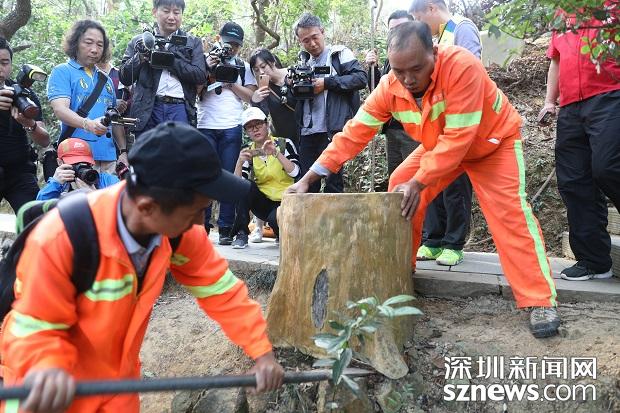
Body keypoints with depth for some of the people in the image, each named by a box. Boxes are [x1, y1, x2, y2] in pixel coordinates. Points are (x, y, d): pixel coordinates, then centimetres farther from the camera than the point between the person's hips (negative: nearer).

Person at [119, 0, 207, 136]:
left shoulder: (193, 43, 13)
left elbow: (200, 76, -1)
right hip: (147, 109, 0)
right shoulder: (140, 41, 13)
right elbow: (125, 78, 9)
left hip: (180, 109, 0)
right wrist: (140, 57, -8)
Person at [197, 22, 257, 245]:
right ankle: (201, 225, 4)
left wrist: (231, 82, -5)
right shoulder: (204, 61, 10)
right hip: (205, 126, -1)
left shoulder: (243, 67, 16)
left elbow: (251, 96, 6)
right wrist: (207, 70, -8)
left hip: (232, 128, 1)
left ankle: (226, 229, 3)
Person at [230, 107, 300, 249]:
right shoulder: (248, 152, 4)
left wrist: (276, 153, -26)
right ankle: (241, 234, -19)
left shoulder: (284, 144, -4)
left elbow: (295, 172, -17)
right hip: (263, 202, 4)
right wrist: (240, 161, -24)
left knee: (275, 219, -36)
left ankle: (281, 232, 1)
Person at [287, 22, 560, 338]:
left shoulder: (462, 66, -38)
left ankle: (540, 302, -14)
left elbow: (458, 137, -38)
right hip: (440, 145, 5)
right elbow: (354, 133, -19)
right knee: (399, 189, -3)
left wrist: (418, 182, -38)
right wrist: (308, 178, -24)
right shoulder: (390, 86, -21)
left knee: (510, 212, -20)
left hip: (492, 140, -5)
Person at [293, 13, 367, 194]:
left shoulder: (339, 54, 4)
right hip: (307, 133, 6)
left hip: (332, 131, -6)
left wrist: (327, 83, -13)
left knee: (333, 183, -3)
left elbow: (361, 78, -10)